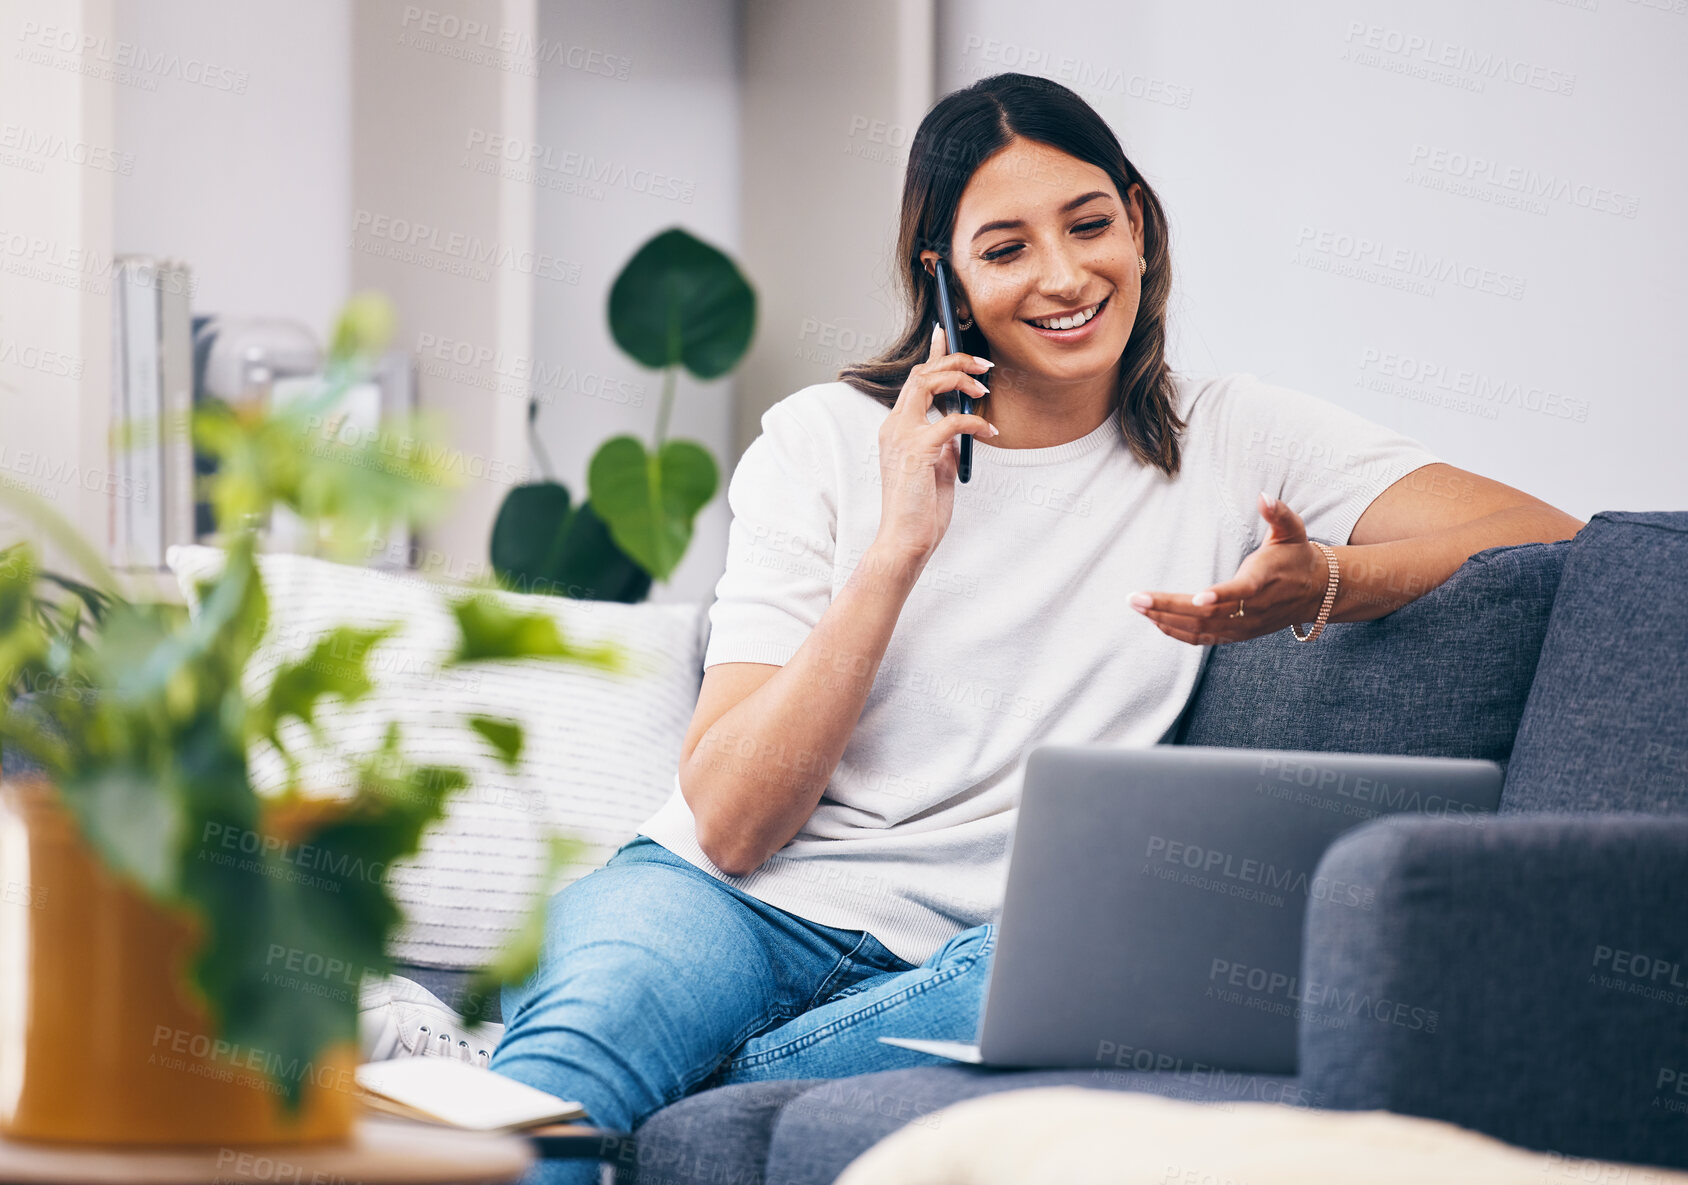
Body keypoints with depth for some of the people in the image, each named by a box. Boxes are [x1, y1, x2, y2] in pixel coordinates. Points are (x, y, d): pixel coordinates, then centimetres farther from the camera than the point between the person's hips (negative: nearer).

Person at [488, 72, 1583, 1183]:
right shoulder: (825, 441, 4)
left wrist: (1321, 586, -21)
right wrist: (897, 547, -13)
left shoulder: (1229, 438, 9)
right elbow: (730, 824, -4)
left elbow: (1541, 532, -3)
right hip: (729, 899, -2)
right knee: (598, 1010, -39)